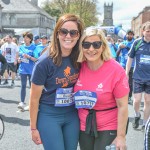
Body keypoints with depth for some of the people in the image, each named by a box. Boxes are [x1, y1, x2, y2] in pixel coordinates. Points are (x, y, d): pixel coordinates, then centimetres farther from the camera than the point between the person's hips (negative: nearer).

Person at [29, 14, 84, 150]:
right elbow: (34, 98, -10)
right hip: (49, 116, -4)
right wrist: (34, 128, -5)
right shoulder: (45, 62, -18)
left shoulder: (79, 59, -6)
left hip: (72, 115, 4)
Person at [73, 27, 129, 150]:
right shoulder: (79, 67, -6)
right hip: (84, 126, 4)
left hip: (109, 127, -4)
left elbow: (122, 106, -15)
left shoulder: (116, 70, -19)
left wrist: (121, 136, -14)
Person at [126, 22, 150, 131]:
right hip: (138, 77, 0)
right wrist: (126, 74, 3)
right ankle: (137, 115, 29)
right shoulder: (137, 43, -4)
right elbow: (130, 59, 4)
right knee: (137, 100, -2)